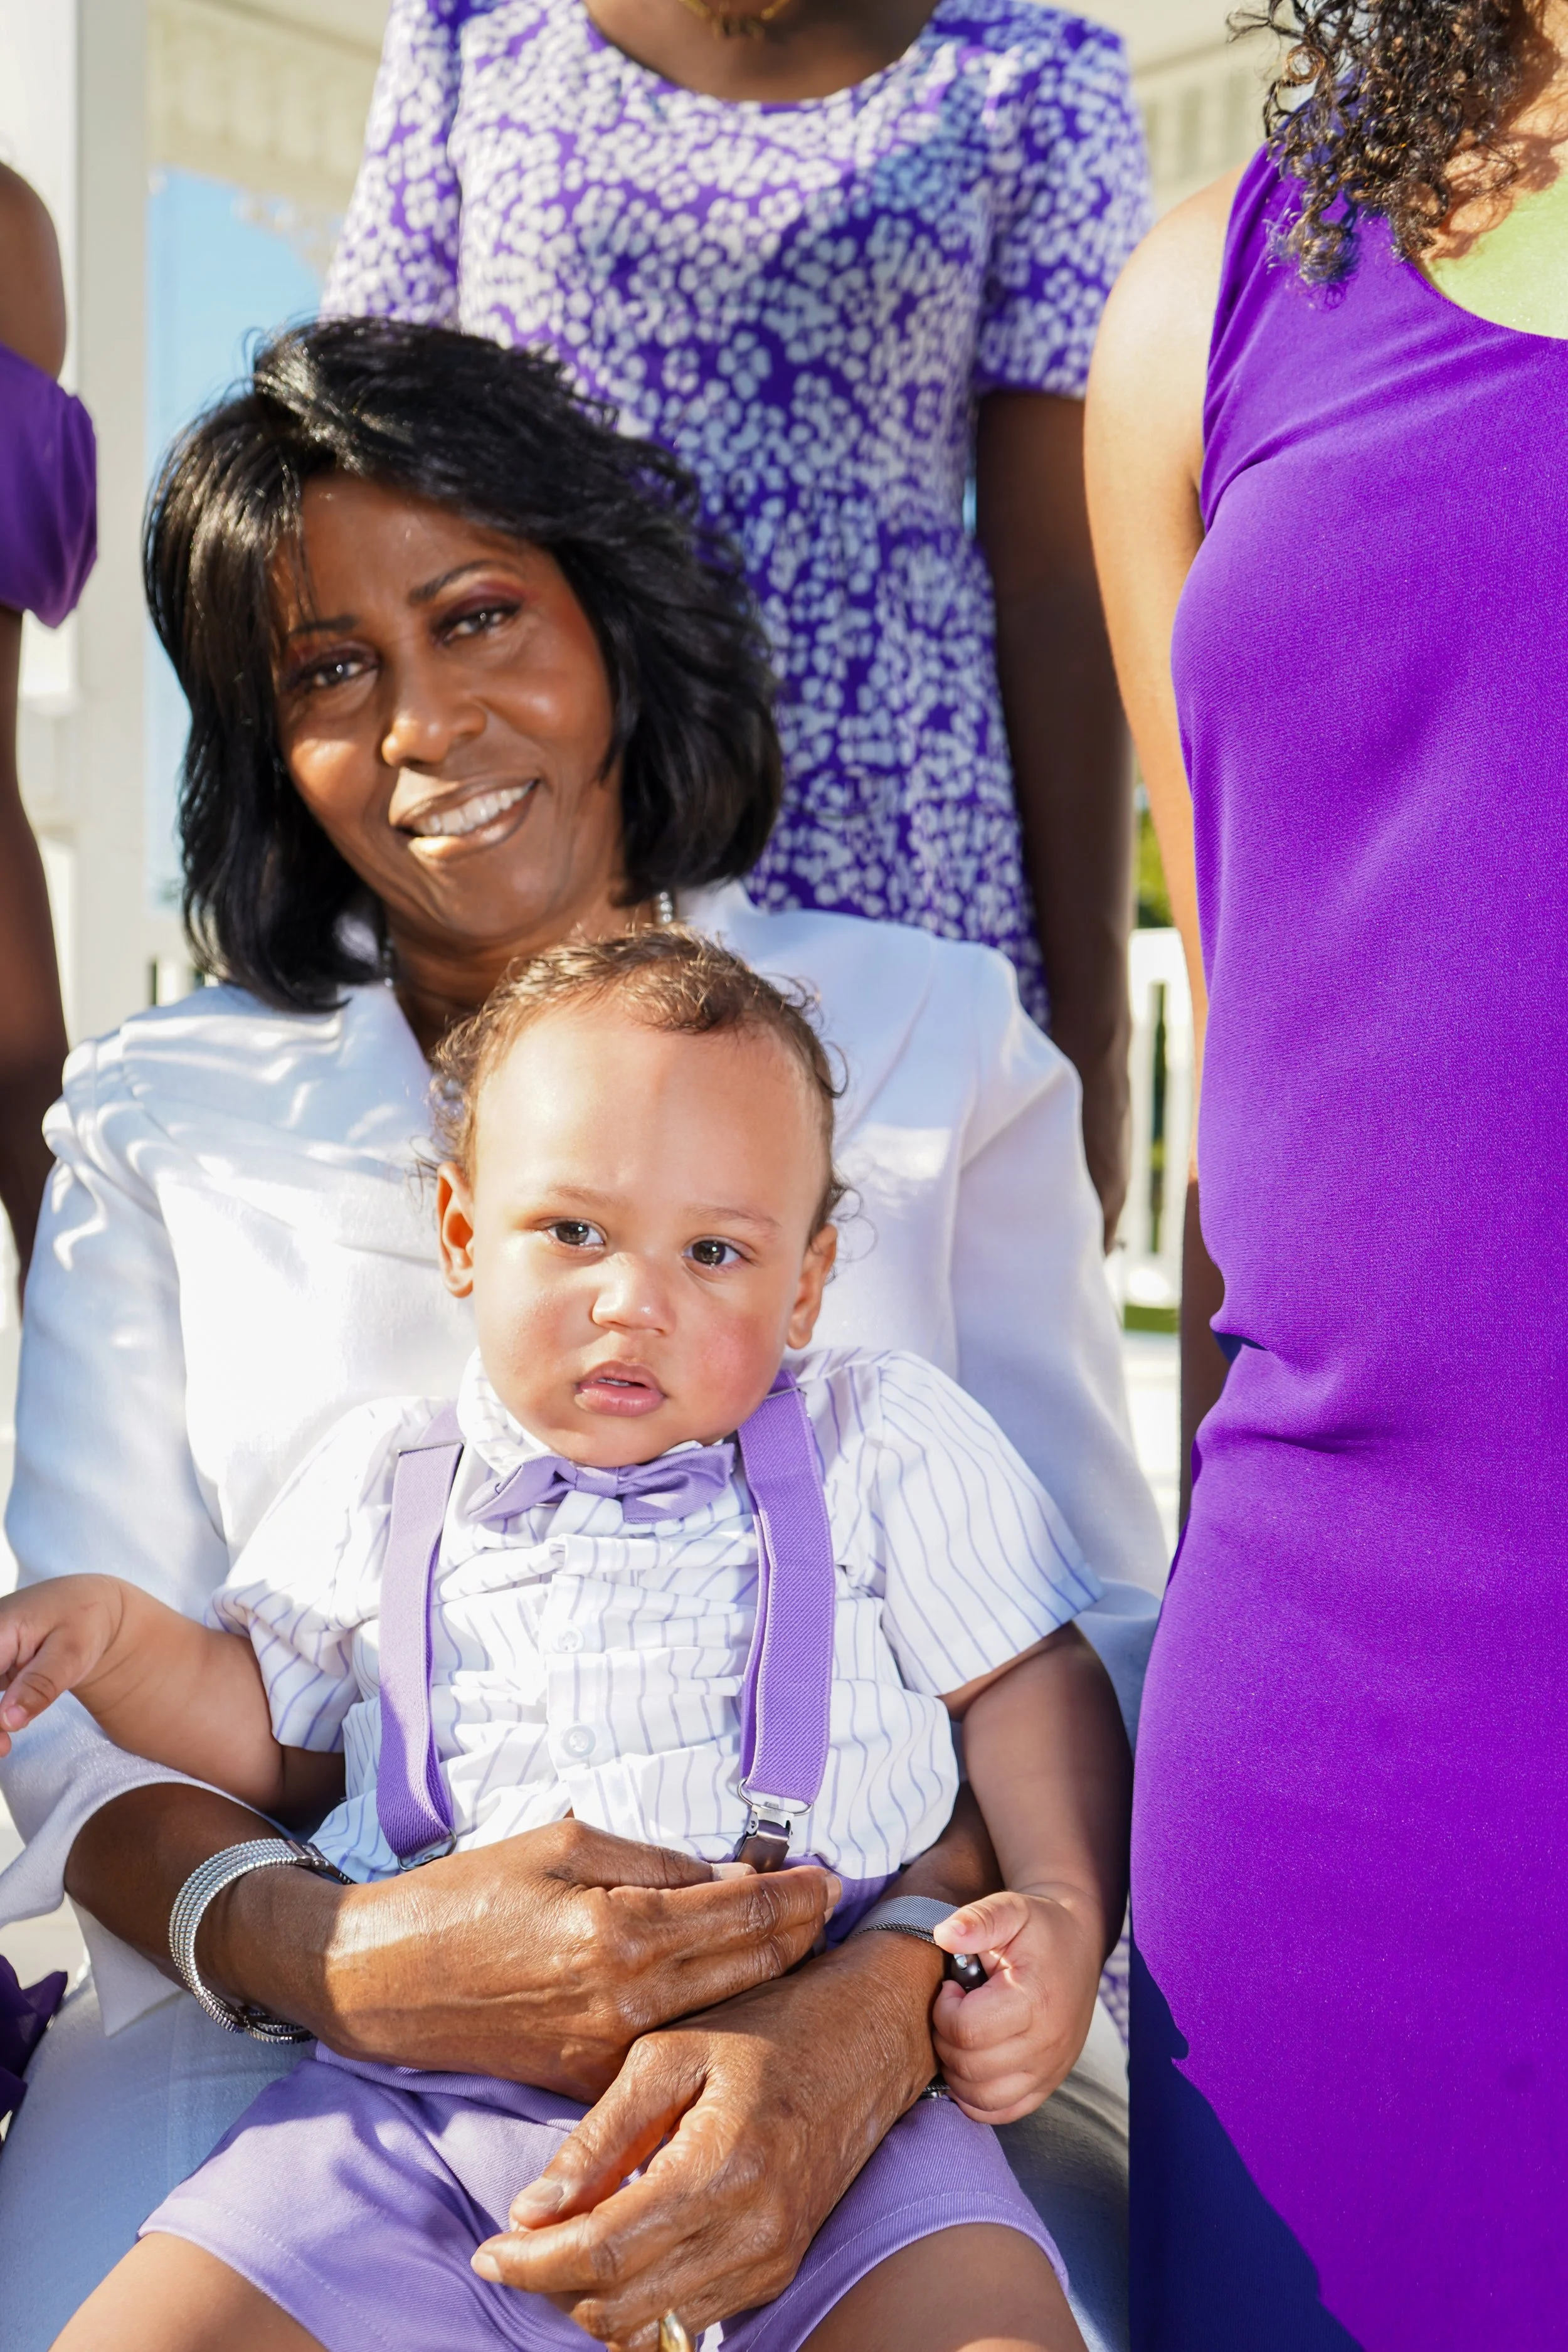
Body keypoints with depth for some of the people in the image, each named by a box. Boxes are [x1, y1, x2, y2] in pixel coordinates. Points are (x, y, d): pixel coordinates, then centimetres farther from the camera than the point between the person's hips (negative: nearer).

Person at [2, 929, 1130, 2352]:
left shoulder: (887, 1445, 7)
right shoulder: (386, 1483, 14)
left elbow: (1031, 1687, 9)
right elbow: (276, 1737, 24)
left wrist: (1067, 1910, -7)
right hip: (427, 2099, 3)